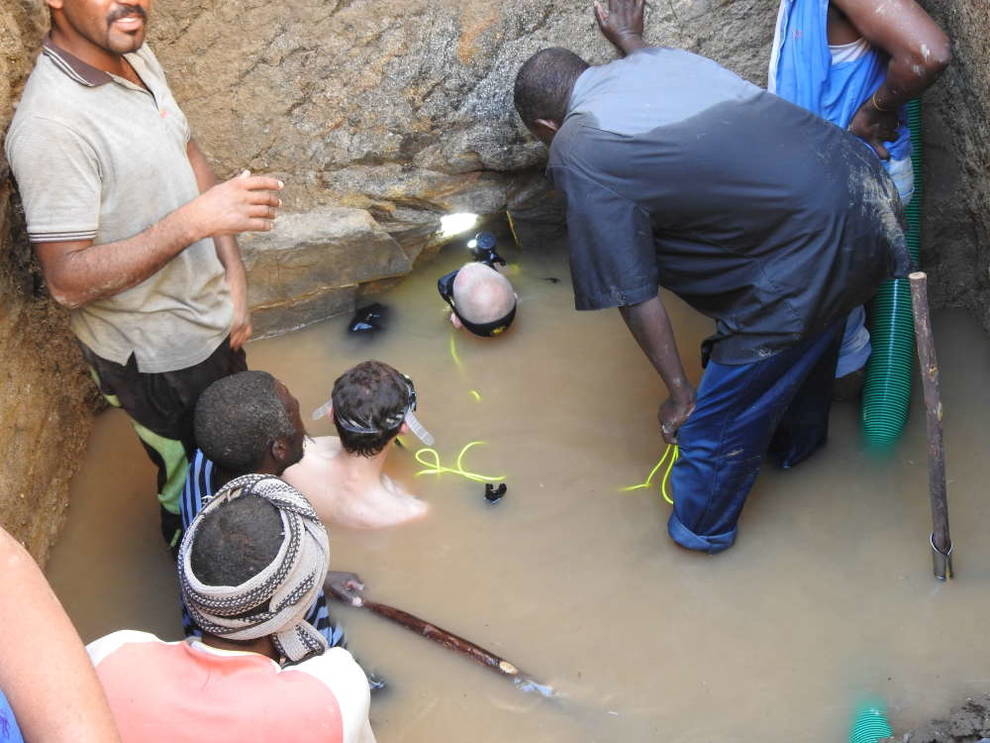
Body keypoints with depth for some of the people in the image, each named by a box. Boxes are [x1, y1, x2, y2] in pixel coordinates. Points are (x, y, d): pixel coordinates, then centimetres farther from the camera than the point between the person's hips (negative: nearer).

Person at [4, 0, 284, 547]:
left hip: (213, 318, 8)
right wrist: (193, 221, -38)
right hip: (156, 357, -8)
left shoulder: (137, 57, -5)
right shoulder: (50, 124, -31)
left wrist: (233, 274, 0)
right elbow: (68, 282, -30)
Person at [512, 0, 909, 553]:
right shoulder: (660, 58, 11)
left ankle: (698, 533, 37)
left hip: (813, 245, -9)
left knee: (718, 424, 12)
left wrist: (680, 394, 1)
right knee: (807, 335, 37)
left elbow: (634, 294, -8)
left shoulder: (577, 152, -9)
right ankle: (797, 443, 64)